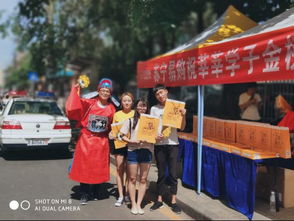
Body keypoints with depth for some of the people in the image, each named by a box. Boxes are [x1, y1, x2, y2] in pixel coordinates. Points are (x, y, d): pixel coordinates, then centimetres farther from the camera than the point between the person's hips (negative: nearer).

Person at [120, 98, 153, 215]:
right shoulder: (130, 121, 3)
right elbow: (123, 136, 2)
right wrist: (132, 141, -15)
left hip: (146, 151, 1)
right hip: (133, 151, -1)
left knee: (143, 179, 6)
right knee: (132, 179, 5)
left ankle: (139, 204, 17)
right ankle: (133, 204, 17)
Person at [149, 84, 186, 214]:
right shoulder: (154, 109, 4)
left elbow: (182, 128, 2)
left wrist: (183, 116, -15)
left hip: (173, 144, 0)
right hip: (159, 144, 0)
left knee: (173, 174, 2)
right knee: (161, 174, 7)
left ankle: (174, 201, 11)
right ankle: (159, 200, 18)